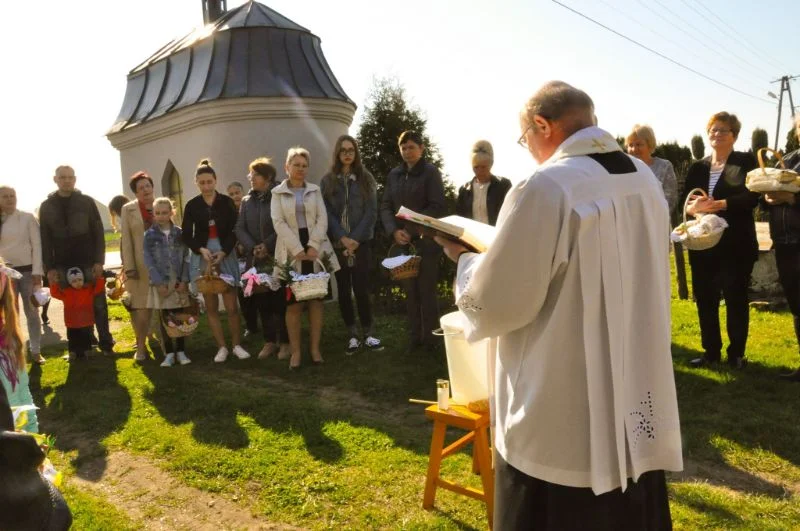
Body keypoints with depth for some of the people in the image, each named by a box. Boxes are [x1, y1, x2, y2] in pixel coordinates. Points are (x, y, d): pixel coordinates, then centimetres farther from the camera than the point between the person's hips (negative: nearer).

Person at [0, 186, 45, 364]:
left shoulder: (28, 218, -1)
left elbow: (37, 246, -4)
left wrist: (37, 272, -9)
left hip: (27, 270, -2)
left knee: (32, 312, 5)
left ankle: (36, 351, 13)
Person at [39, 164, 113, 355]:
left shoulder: (87, 202, 2)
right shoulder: (46, 207, 6)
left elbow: (98, 233, -1)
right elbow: (45, 240, 4)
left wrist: (99, 261, -9)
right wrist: (50, 268, -4)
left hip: (89, 263, -1)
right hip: (63, 267, 1)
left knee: (98, 304, 3)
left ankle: (106, 343, 13)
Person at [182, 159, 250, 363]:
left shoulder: (226, 202, -1)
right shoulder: (192, 205, 2)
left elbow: (234, 231, -2)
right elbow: (186, 236, 2)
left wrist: (223, 252, -15)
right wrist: (201, 249, -15)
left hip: (226, 254, -1)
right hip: (202, 256, 1)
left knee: (231, 305, -3)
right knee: (211, 306, 3)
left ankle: (237, 345, 10)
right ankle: (221, 347, 13)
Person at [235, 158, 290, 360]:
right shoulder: (246, 201, 12)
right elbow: (240, 229, 7)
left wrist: (268, 245, -17)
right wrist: (253, 248, -9)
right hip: (256, 260, 5)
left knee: (280, 301, -1)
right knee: (262, 302, 9)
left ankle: (285, 342, 11)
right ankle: (269, 341, 20)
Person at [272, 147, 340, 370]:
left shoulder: (315, 190, 12)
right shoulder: (278, 193, 7)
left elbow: (322, 219, 2)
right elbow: (278, 222, -4)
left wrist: (313, 246, -12)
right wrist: (297, 249, -15)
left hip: (316, 250, 2)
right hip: (291, 252, -2)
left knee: (316, 300, 2)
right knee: (294, 303, -3)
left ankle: (315, 349, 10)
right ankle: (295, 352, 4)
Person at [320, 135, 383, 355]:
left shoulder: (366, 179, 4)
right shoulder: (327, 181, 6)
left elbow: (371, 212, -2)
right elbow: (327, 213, -1)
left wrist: (355, 239, -12)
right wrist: (342, 238, -14)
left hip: (361, 242, -1)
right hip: (337, 244, 2)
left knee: (361, 288, -4)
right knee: (344, 290, 5)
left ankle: (368, 333, 8)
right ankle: (353, 335, 13)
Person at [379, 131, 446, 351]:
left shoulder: (431, 172, -2)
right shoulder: (394, 174, 12)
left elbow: (438, 207, -10)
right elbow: (385, 206, 9)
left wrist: (411, 231, -16)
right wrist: (394, 231, -10)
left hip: (426, 242, -4)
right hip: (402, 243, 4)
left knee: (426, 291, 0)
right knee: (410, 291, 8)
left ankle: (430, 339, 10)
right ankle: (414, 337, 17)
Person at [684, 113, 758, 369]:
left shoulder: (746, 162, 1)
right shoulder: (697, 167, 13)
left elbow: (751, 198, -13)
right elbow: (684, 202, 6)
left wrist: (717, 205, -24)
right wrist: (693, 207, -17)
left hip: (736, 244, -4)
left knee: (736, 299, 4)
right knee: (705, 299, 7)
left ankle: (736, 353, 17)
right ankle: (711, 351, 20)